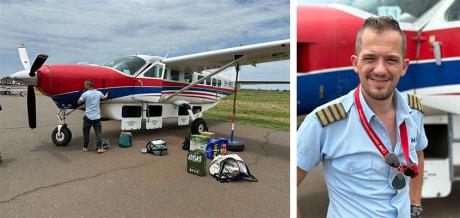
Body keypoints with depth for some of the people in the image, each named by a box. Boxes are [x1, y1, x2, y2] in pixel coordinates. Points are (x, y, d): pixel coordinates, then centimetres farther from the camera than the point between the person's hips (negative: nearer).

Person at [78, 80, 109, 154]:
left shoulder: (85, 93, -9)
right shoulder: (99, 93, 2)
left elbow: (79, 102, 0)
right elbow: (104, 97, 24)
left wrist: (81, 96, 17)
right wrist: (107, 94, 46)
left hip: (88, 117, -2)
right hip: (97, 117, 2)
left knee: (86, 132, 13)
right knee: (98, 132, 5)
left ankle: (85, 147, 24)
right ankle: (99, 148, 1)